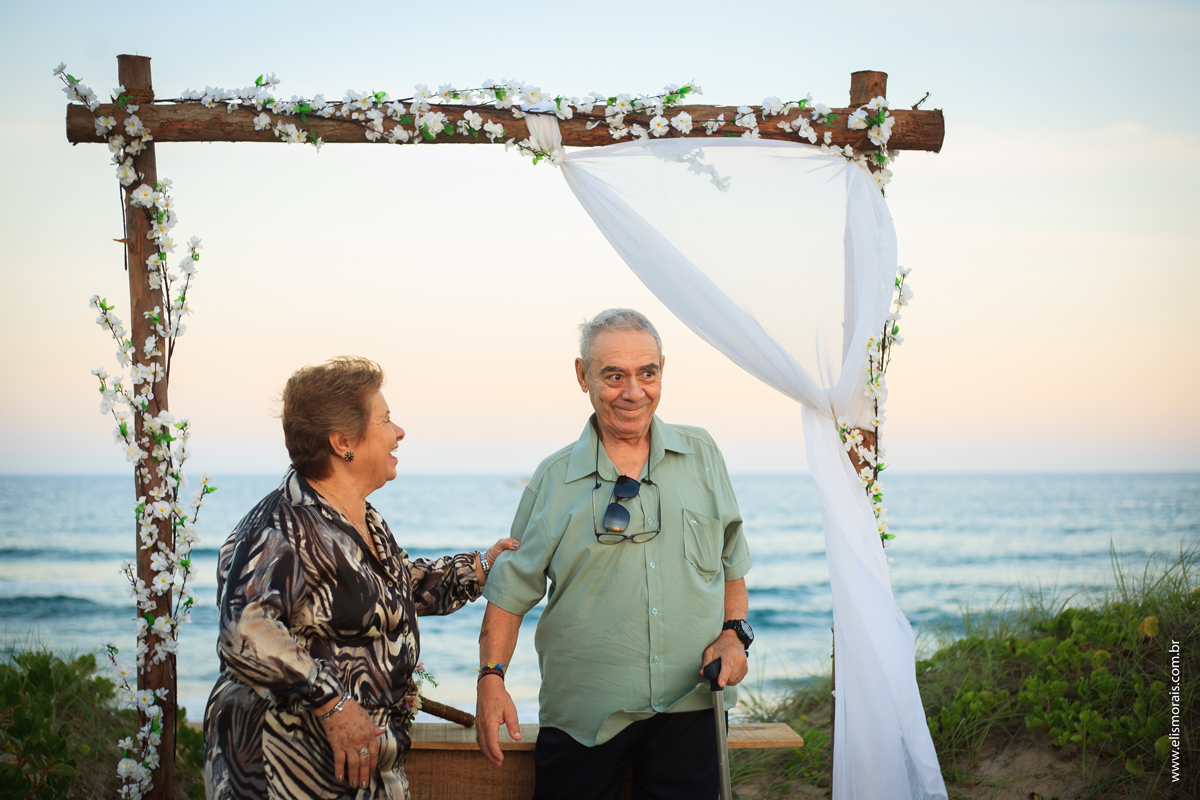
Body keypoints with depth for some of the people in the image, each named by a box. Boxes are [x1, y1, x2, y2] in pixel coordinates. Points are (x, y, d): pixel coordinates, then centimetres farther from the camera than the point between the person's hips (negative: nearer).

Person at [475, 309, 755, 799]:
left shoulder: (702, 456, 8)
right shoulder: (554, 480, 2)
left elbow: (732, 563, 16)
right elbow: (511, 592, 3)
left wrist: (734, 632, 0)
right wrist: (491, 677, -8)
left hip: (690, 706, 1)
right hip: (584, 714, -1)